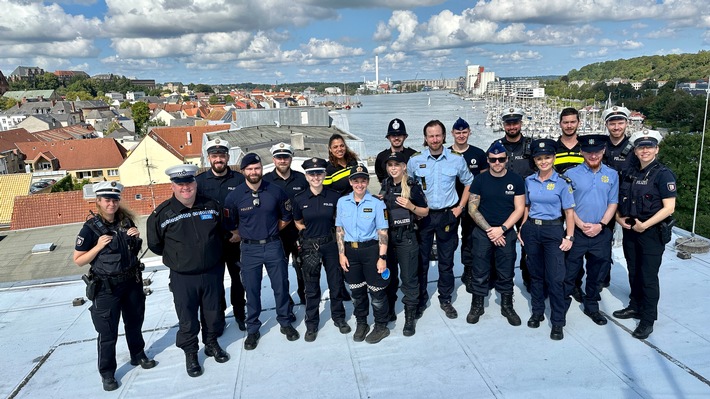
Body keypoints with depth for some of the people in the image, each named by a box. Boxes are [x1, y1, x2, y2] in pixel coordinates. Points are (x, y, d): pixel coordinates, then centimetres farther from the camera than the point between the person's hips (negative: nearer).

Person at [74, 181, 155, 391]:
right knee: (107, 333, 5)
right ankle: (107, 373, 22)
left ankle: (138, 356, 41)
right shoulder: (91, 228, -14)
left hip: (132, 282, 5)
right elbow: (78, 260, -10)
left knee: (134, 323, 21)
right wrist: (98, 246, -23)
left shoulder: (126, 221, -1)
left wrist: (137, 237, -7)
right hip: (106, 287, -5)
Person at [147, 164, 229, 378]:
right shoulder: (162, 214, -12)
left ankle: (212, 343, 40)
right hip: (182, 278, -2)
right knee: (187, 319, 8)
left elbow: (222, 231, 14)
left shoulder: (211, 206, -3)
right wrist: (176, 256, 6)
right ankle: (190, 353, 29)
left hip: (213, 273, 3)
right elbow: (155, 245, 0)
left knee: (214, 312, 17)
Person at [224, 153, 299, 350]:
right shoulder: (234, 196, -6)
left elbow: (286, 216, 10)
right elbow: (230, 225, 6)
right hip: (249, 249, -1)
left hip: (274, 246, 1)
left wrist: (272, 231, 9)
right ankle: (252, 330, 24)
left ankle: (285, 322, 29)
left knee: (281, 286, 10)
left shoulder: (276, 191, -4)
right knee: (252, 290, 8)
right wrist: (244, 236, 3)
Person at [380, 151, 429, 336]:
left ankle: (410, 317, 10)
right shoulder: (384, 186, 6)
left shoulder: (413, 187, -7)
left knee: (409, 277, 0)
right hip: (387, 236, 5)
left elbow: (425, 212, -1)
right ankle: (388, 311, 31)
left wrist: (410, 206, -18)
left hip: (406, 237, -4)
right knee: (388, 275, 15)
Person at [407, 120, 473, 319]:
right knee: (421, 260, 5)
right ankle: (420, 300, 21)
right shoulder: (415, 160, -3)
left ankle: (445, 300, 25)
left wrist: (460, 207, 3)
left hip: (448, 216, 0)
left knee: (446, 261, 9)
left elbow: (469, 183, 11)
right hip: (423, 215, 0)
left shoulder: (456, 159, -2)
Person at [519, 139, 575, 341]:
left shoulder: (562, 182, -6)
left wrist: (569, 236, -8)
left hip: (553, 230, -3)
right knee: (535, 273, 13)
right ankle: (537, 312, 27)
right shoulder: (529, 181, 4)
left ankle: (557, 322, 7)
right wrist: (522, 229, 9)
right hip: (531, 229, 4)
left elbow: (569, 211, -4)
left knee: (555, 277, -4)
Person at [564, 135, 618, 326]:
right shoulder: (572, 174, -3)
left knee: (597, 273, 14)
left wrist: (600, 225, -9)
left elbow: (613, 203, 4)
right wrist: (581, 225, -13)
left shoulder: (612, 175, 5)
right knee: (570, 271, 3)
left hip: (601, 233, 3)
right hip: (576, 231, -2)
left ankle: (591, 306, 31)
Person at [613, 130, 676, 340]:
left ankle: (648, 319, 13)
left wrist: (645, 225, -19)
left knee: (648, 277, 1)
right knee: (634, 272, 17)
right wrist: (619, 217, -2)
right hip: (630, 231, 6)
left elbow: (669, 207, -15)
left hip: (652, 233, -6)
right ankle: (635, 306, 34)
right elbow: (620, 200, 16)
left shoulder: (663, 174, -11)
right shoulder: (629, 173, 7)